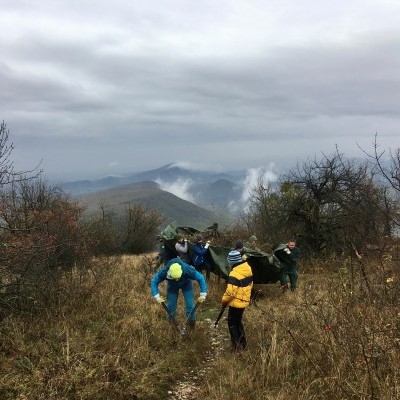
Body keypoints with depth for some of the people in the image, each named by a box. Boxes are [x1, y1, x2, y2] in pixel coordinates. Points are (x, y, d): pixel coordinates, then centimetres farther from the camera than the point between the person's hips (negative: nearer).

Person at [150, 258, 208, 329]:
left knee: (190, 305, -8)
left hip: (186, 284, -1)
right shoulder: (164, 272, -41)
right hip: (172, 285, 1)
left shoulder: (187, 270, -43)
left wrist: (203, 295, -33)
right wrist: (157, 296, -36)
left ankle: (191, 323, 16)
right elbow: (154, 282, -25)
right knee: (170, 305, -2)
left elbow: (201, 278, -30)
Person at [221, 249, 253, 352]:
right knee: (238, 321, 23)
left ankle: (236, 346, 9)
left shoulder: (235, 274, -26)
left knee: (232, 323, 7)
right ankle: (243, 343, 29)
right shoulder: (247, 269, 0)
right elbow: (250, 284, 12)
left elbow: (230, 291, -26)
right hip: (244, 300, 8)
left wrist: (224, 300, -10)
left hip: (236, 303, -8)